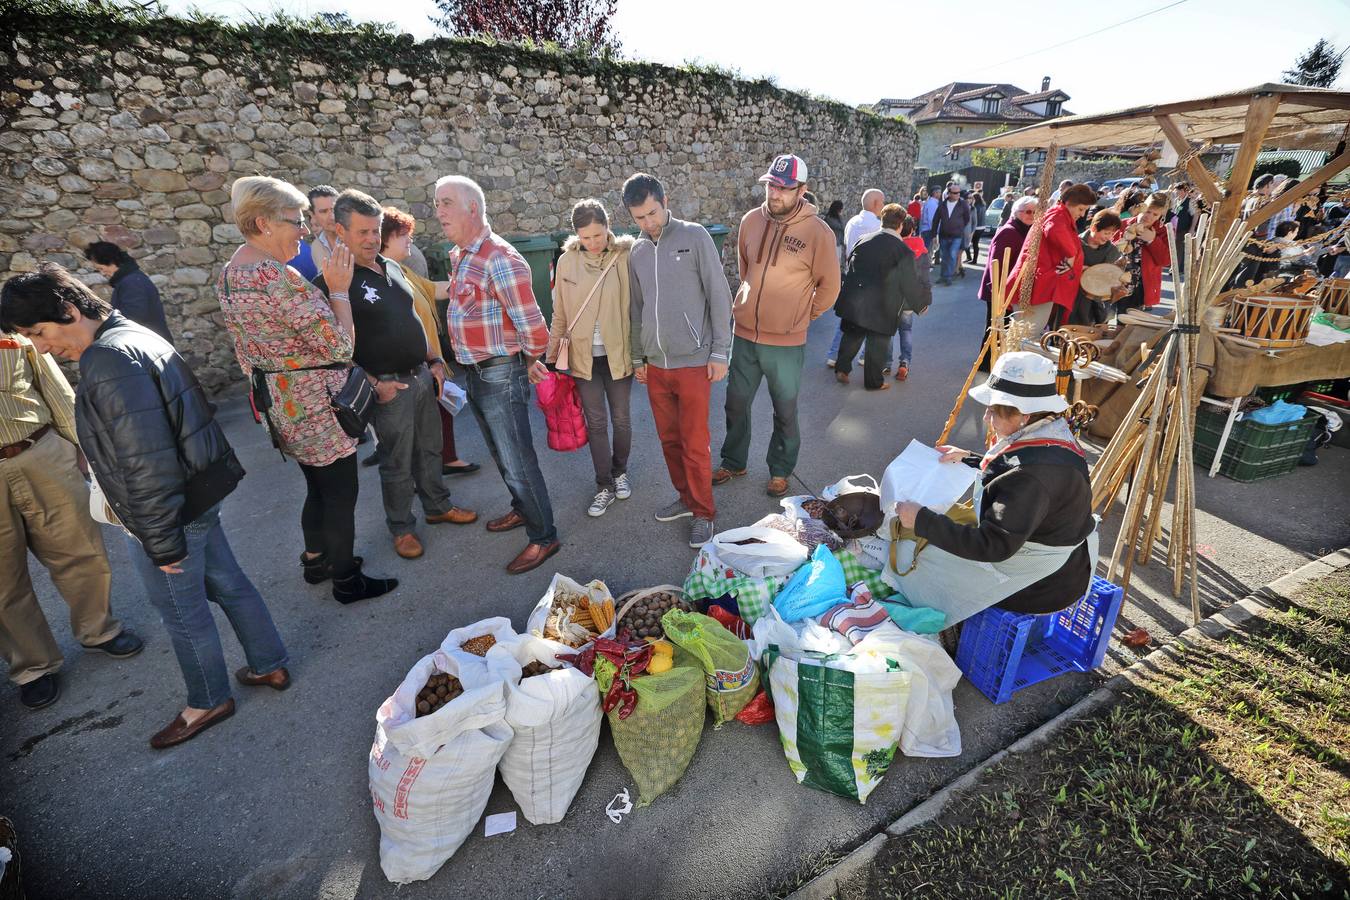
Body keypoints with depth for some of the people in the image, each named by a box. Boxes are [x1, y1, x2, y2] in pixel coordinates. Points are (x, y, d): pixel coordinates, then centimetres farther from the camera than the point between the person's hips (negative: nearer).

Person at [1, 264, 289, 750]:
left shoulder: (110, 360, -23)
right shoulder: (132, 336, 8)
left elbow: (146, 463, -26)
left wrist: (163, 542, -20)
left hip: (168, 513, -9)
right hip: (200, 494, 9)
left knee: (183, 612, 9)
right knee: (228, 583, 20)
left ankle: (210, 700, 30)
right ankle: (270, 665, 35)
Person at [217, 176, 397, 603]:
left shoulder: (229, 274, 7)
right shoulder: (278, 276, -24)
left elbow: (244, 350, 16)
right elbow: (339, 345, -24)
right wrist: (339, 289, -14)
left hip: (279, 401, 10)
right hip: (316, 403, -9)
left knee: (318, 487, 24)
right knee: (341, 494, 6)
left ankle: (316, 560, 40)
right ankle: (347, 580, 21)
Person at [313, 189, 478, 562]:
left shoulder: (392, 268, 9)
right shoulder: (333, 282, -13)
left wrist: (435, 360, 12)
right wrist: (373, 384, -17)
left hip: (422, 376, 7)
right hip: (389, 387, -7)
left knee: (429, 449, 19)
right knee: (397, 463, 6)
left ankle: (438, 507, 37)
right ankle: (401, 528, 24)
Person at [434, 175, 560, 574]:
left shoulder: (500, 258, -20)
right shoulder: (459, 256, 10)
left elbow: (531, 324, -22)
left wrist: (531, 361, -7)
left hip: (501, 373, -9)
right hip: (475, 372, 9)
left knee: (517, 460, -2)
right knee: (500, 453, 21)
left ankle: (543, 537, 12)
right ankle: (522, 509, 40)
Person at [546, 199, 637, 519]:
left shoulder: (625, 257, -7)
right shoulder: (566, 261, -1)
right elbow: (560, 314, 5)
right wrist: (552, 354, 8)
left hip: (618, 354, -1)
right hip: (583, 357, 1)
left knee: (621, 418, 12)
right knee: (595, 422, 7)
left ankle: (620, 471, 36)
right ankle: (605, 486, 20)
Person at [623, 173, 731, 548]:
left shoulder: (695, 236, -5)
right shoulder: (637, 252, 10)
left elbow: (719, 296, -7)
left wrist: (720, 352, -9)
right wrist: (638, 357, 17)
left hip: (694, 361, -5)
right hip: (655, 364, 5)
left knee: (695, 443, 0)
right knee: (669, 438, 14)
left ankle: (703, 512, 16)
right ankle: (686, 497, 32)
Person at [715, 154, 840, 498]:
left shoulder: (817, 231, -13)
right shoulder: (751, 220, -1)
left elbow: (829, 284, -1)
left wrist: (804, 315, 7)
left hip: (786, 342, -4)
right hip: (744, 334, 4)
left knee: (785, 412, 12)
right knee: (736, 404, 16)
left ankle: (780, 470, 32)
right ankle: (733, 462, 36)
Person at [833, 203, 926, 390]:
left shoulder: (864, 240, 2)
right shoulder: (903, 251, -9)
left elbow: (849, 262, 12)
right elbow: (910, 284, -5)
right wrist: (920, 304, 10)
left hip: (853, 301, 4)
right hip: (881, 306, -4)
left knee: (852, 335, 22)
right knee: (878, 343, 10)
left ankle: (842, 368, 21)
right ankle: (874, 381, 20)